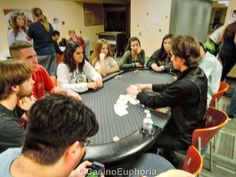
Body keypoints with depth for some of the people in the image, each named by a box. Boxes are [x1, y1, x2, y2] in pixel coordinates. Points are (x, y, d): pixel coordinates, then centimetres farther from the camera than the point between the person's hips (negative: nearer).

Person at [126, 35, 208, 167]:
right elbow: (171, 87, 7)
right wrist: (149, 86, 5)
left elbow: (155, 101, -25)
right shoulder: (197, 72, -8)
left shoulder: (187, 84, -37)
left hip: (185, 136, -8)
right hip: (192, 127, 8)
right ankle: (168, 157, 38)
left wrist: (136, 92, -8)